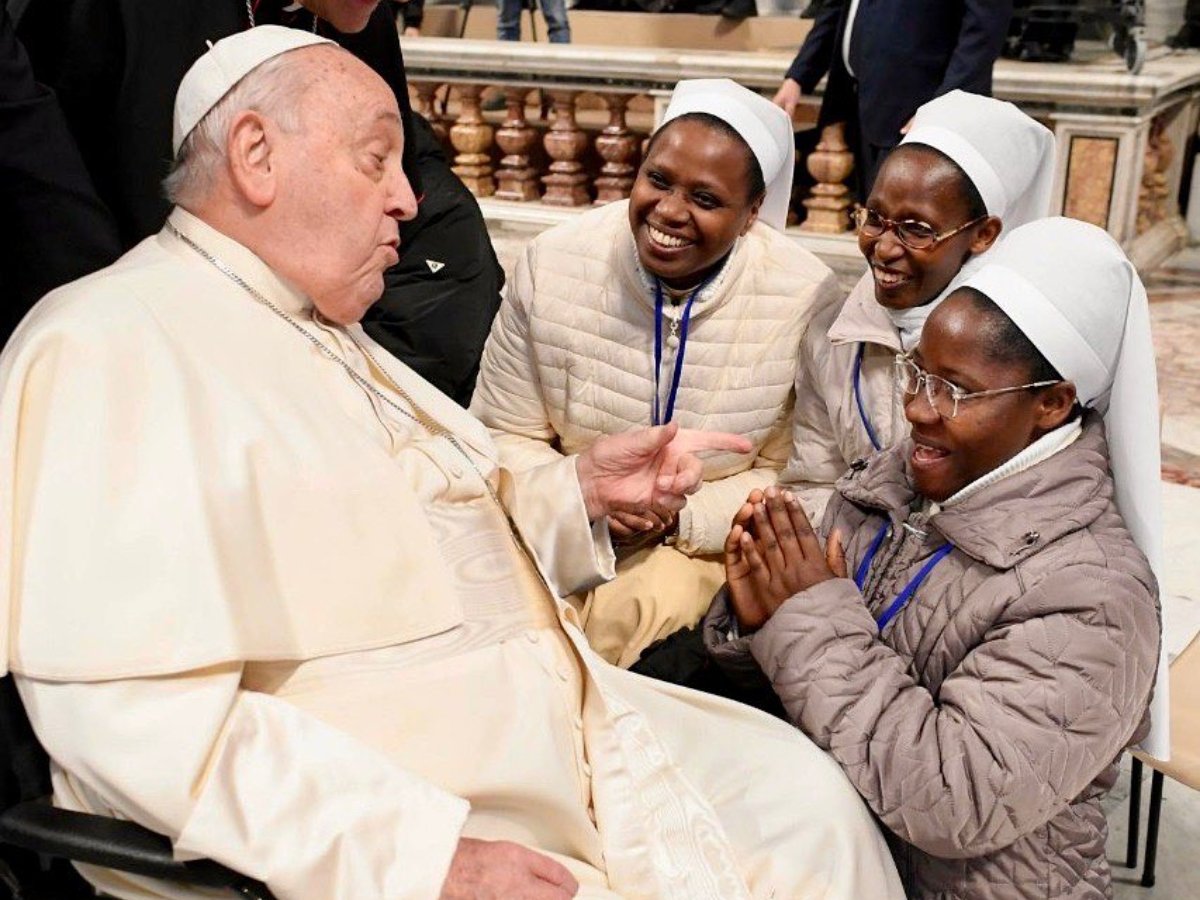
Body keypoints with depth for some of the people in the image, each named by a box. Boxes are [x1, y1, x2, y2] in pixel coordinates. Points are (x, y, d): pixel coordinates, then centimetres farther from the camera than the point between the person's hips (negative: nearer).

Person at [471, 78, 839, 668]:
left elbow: (787, 476, -3)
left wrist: (681, 517, -18)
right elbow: (505, 436, 1)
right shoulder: (553, 263, -8)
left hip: (705, 545, -1)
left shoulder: (808, 300, -13)